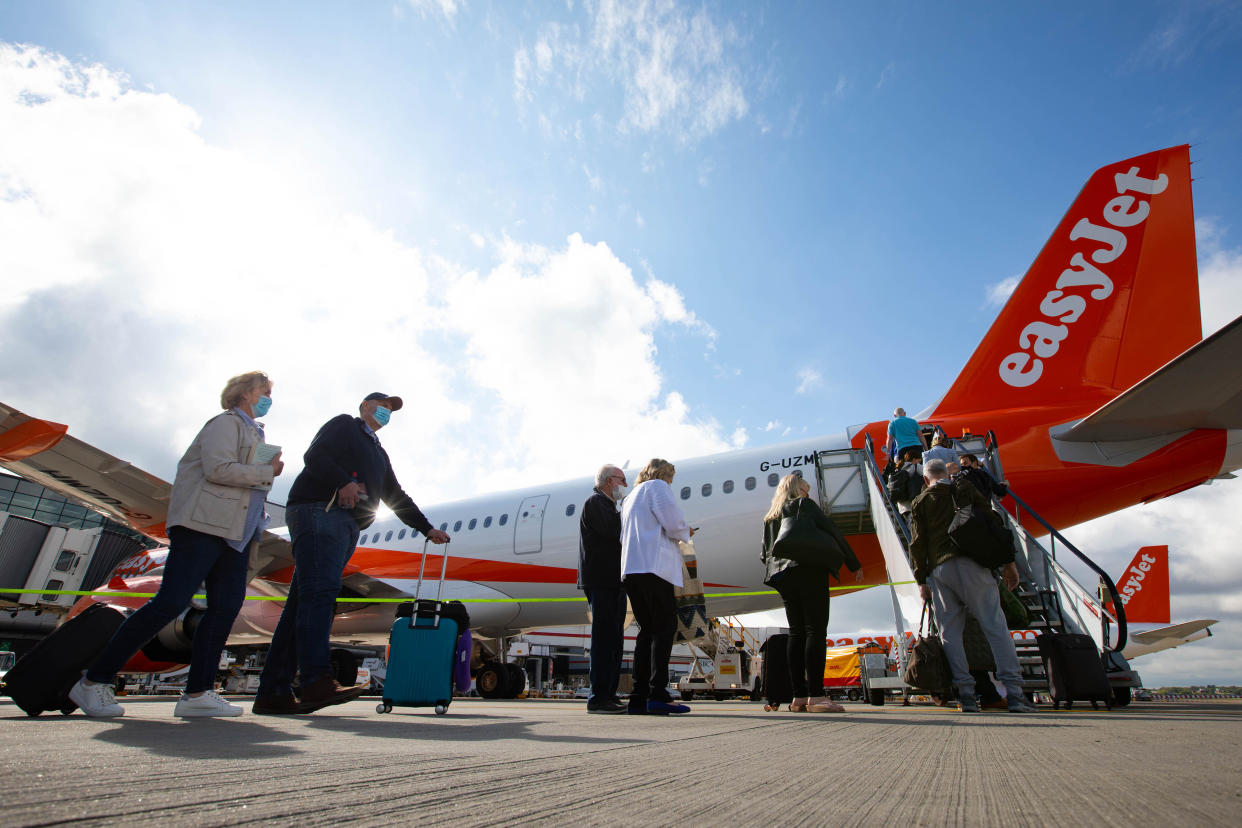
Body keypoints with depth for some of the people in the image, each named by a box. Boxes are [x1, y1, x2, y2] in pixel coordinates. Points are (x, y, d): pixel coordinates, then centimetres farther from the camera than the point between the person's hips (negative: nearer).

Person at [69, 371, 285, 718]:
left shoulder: (254, 433, 25)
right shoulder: (226, 422, -2)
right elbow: (217, 469, -17)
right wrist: (267, 472, -9)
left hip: (235, 531, 9)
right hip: (204, 523, -9)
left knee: (226, 607, -2)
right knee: (171, 602, -11)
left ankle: (198, 693, -2)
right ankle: (94, 681, 3)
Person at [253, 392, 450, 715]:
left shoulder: (379, 453, 33)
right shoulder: (344, 424, 12)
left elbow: (396, 497, 34)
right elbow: (314, 456, -6)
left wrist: (428, 529, 31)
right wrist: (344, 482, -22)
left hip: (347, 526, 8)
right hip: (318, 510, -7)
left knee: (304, 602, 0)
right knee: (320, 591, -21)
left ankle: (273, 692, -2)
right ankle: (316, 681, -30)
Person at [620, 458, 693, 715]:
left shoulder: (629, 498, 29)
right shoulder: (657, 487, 4)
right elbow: (673, 522, -10)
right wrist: (685, 531, 12)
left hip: (630, 569, 9)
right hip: (653, 567, -8)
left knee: (647, 629, 8)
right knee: (665, 626, -8)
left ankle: (639, 698, 4)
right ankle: (657, 694, -15)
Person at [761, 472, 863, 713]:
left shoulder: (769, 517, 22)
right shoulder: (805, 505, 3)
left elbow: (765, 554, 17)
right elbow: (832, 532, -2)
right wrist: (854, 564, 3)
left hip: (783, 578, 7)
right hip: (809, 573, -6)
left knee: (796, 634, 6)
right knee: (816, 631, -8)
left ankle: (799, 697, 4)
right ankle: (816, 696, -13)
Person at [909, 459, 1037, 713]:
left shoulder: (920, 503, 12)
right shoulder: (965, 489, 13)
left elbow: (917, 543, 6)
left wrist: (921, 581, 8)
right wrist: (1009, 561, 9)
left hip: (940, 570, 0)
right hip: (972, 564, 0)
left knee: (950, 632, 5)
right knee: (995, 625, 1)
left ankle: (966, 694, 1)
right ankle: (1014, 692, -3)